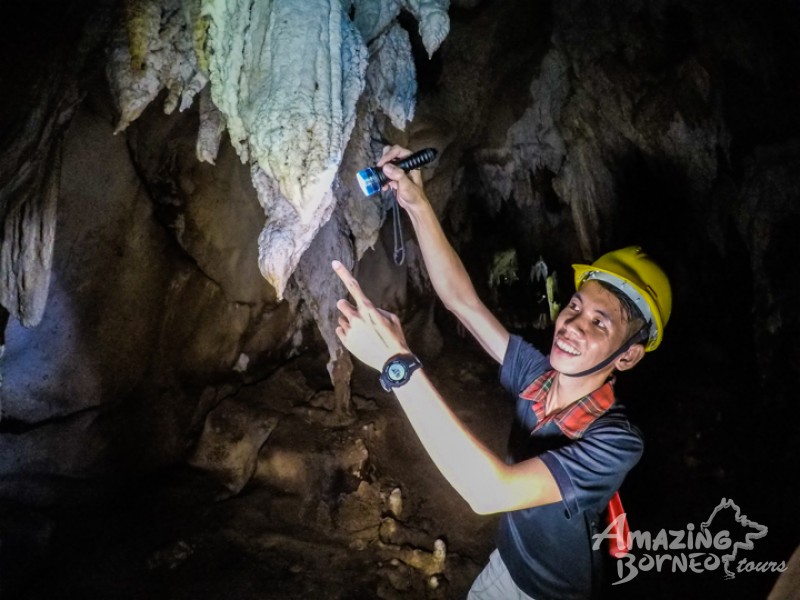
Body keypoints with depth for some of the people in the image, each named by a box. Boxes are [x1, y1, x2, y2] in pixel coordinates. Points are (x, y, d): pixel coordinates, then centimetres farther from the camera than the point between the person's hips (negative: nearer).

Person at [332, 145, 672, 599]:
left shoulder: (617, 443, -36)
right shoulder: (539, 374, -20)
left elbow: (490, 491, -49)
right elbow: (462, 299, -15)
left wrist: (398, 363, -55)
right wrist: (418, 204, -25)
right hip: (508, 560, 5)